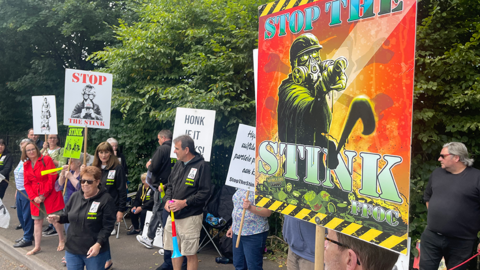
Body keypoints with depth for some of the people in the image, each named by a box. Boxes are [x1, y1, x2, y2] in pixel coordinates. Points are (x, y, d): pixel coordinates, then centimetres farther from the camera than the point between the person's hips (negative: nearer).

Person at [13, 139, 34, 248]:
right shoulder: (22, 160, 16)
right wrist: (17, 191, 23)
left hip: (27, 192, -9)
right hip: (20, 192, 9)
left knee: (27, 215, -2)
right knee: (20, 215, 15)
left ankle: (27, 238, 7)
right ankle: (26, 234, 28)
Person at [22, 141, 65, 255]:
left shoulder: (46, 159, -6)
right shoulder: (26, 165, 10)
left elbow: (52, 177, -12)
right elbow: (27, 183, 8)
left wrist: (44, 195, -12)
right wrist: (34, 197, -7)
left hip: (50, 195, -5)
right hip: (35, 198, 5)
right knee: (37, 221, 8)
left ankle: (62, 240, 20)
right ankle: (37, 247, 16)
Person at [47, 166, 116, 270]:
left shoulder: (106, 200, -13)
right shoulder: (75, 196, 5)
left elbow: (108, 226, -15)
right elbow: (68, 216, 18)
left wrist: (98, 244, -24)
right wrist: (58, 218, -4)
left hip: (95, 251, -5)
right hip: (72, 249, 5)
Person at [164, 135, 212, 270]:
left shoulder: (201, 165, -12)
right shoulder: (178, 164, 11)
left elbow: (205, 192, -16)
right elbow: (170, 185, 19)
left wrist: (184, 203, -19)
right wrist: (168, 200, 0)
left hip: (190, 217, -7)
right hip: (173, 214, 7)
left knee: (190, 254, 1)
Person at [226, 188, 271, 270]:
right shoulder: (241, 188, 9)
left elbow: (268, 212, -22)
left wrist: (250, 207, -36)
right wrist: (232, 226, 22)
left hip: (254, 235, -8)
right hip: (237, 232, 8)